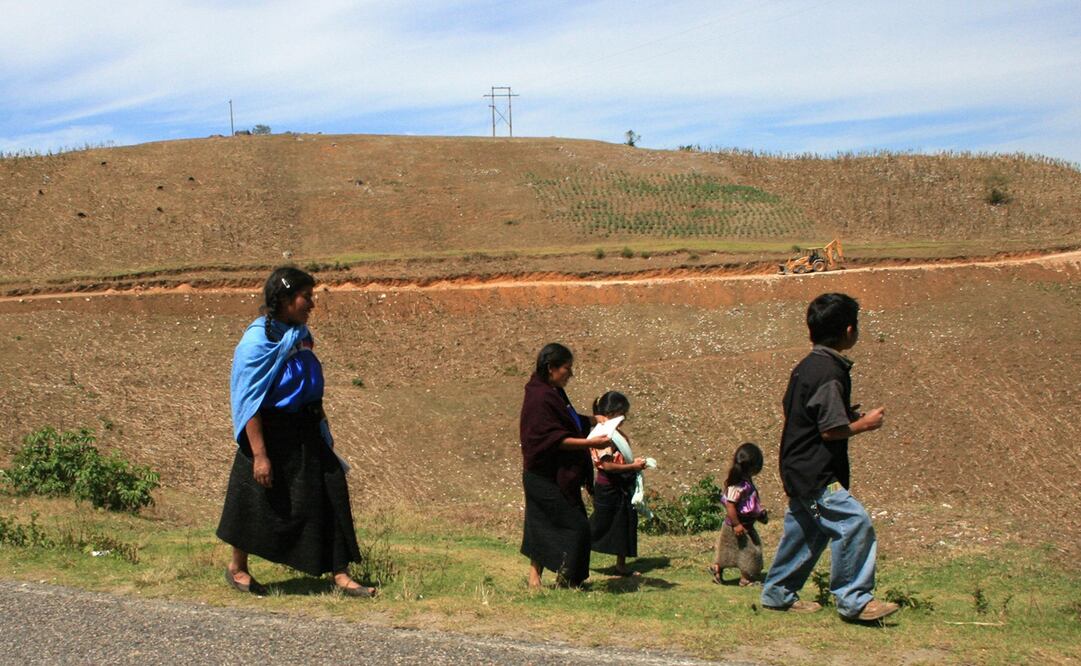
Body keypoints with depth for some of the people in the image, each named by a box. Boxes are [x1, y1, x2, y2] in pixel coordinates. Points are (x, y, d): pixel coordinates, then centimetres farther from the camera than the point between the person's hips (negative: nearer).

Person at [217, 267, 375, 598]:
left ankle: (340, 575, 9)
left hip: (306, 432, 7)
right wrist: (259, 454, -22)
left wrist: (321, 426, 20)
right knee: (260, 504, 7)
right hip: (272, 433, -7)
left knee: (331, 496, 3)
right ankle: (237, 568, 30)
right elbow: (249, 401, -19)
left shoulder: (300, 334, 5)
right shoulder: (258, 341, -18)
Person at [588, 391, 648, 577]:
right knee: (599, 527, 0)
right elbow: (608, 465, -24)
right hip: (608, 490, -9)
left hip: (624, 488, 9)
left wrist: (636, 462, 2)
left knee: (625, 526, 12)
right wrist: (633, 466, -23)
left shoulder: (618, 433, 11)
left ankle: (621, 565, 21)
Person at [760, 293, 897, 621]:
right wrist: (865, 424, -5)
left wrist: (849, 415, 19)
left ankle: (777, 593, 26)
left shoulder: (807, 366, 12)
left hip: (801, 469, 10)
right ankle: (854, 600, -9)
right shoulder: (830, 372, -19)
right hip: (816, 473, -10)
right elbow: (831, 430, -22)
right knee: (854, 522, -13)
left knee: (804, 530, 17)